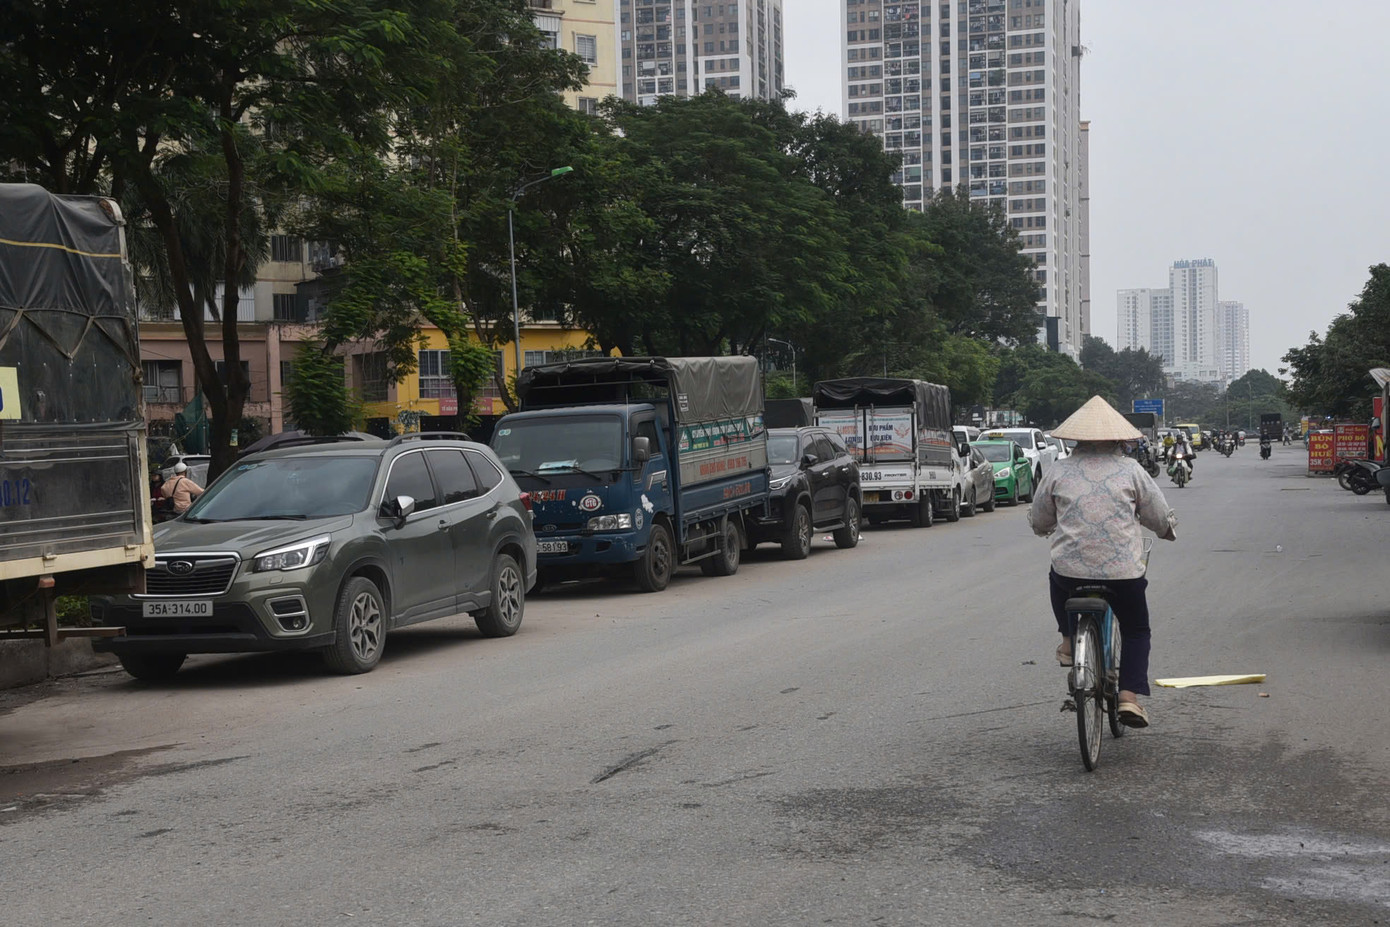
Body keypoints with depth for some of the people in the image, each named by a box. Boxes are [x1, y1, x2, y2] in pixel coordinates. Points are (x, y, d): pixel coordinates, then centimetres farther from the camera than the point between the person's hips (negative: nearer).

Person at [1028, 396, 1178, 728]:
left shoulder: (1057, 472, 3)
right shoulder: (1130, 470, 2)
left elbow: (1038, 522, 14)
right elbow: (1162, 518, 9)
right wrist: (1169, 530, 33)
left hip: (1070, 571, 1)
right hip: (1123, 572, -1)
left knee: (1058, 576, 36)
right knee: (1136, 630, 19)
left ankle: (1069, 640, 26)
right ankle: (1130, 696, 4)